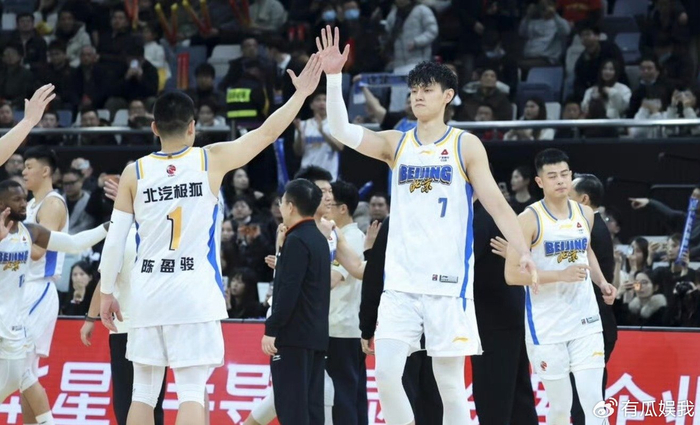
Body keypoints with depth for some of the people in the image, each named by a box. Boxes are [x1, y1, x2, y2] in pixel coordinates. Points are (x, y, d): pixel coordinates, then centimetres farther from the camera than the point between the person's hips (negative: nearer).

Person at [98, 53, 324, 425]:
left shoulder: (134, 172, 1)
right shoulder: (212, 161, -2)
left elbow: (115, 241, 2)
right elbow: (267, 133, 5)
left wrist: (106, 292, 12)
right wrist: (301, 93, 16)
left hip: (147, 293, 2)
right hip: (194, 292, -2)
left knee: (144, 390, 10)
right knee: (191, 391, -4)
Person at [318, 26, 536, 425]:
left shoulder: (466, 146, 2)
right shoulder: (396, 143, 10)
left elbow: (497, 203, -2)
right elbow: (342, 130, -3)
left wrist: (525, 252, -14)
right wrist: (334, 77, -16)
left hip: (448, 281, -3)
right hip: (401, 281, 3)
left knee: (451, 383, 0)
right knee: (386, 372, -7)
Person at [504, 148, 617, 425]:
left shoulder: (585, 214, 6)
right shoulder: (530, 220, -11)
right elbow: (512, 274, -16)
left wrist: (601, 281, 9)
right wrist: (560, 275, -22)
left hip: (585, 321, 4)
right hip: (547, 326, -4)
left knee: (593, 400, -5)